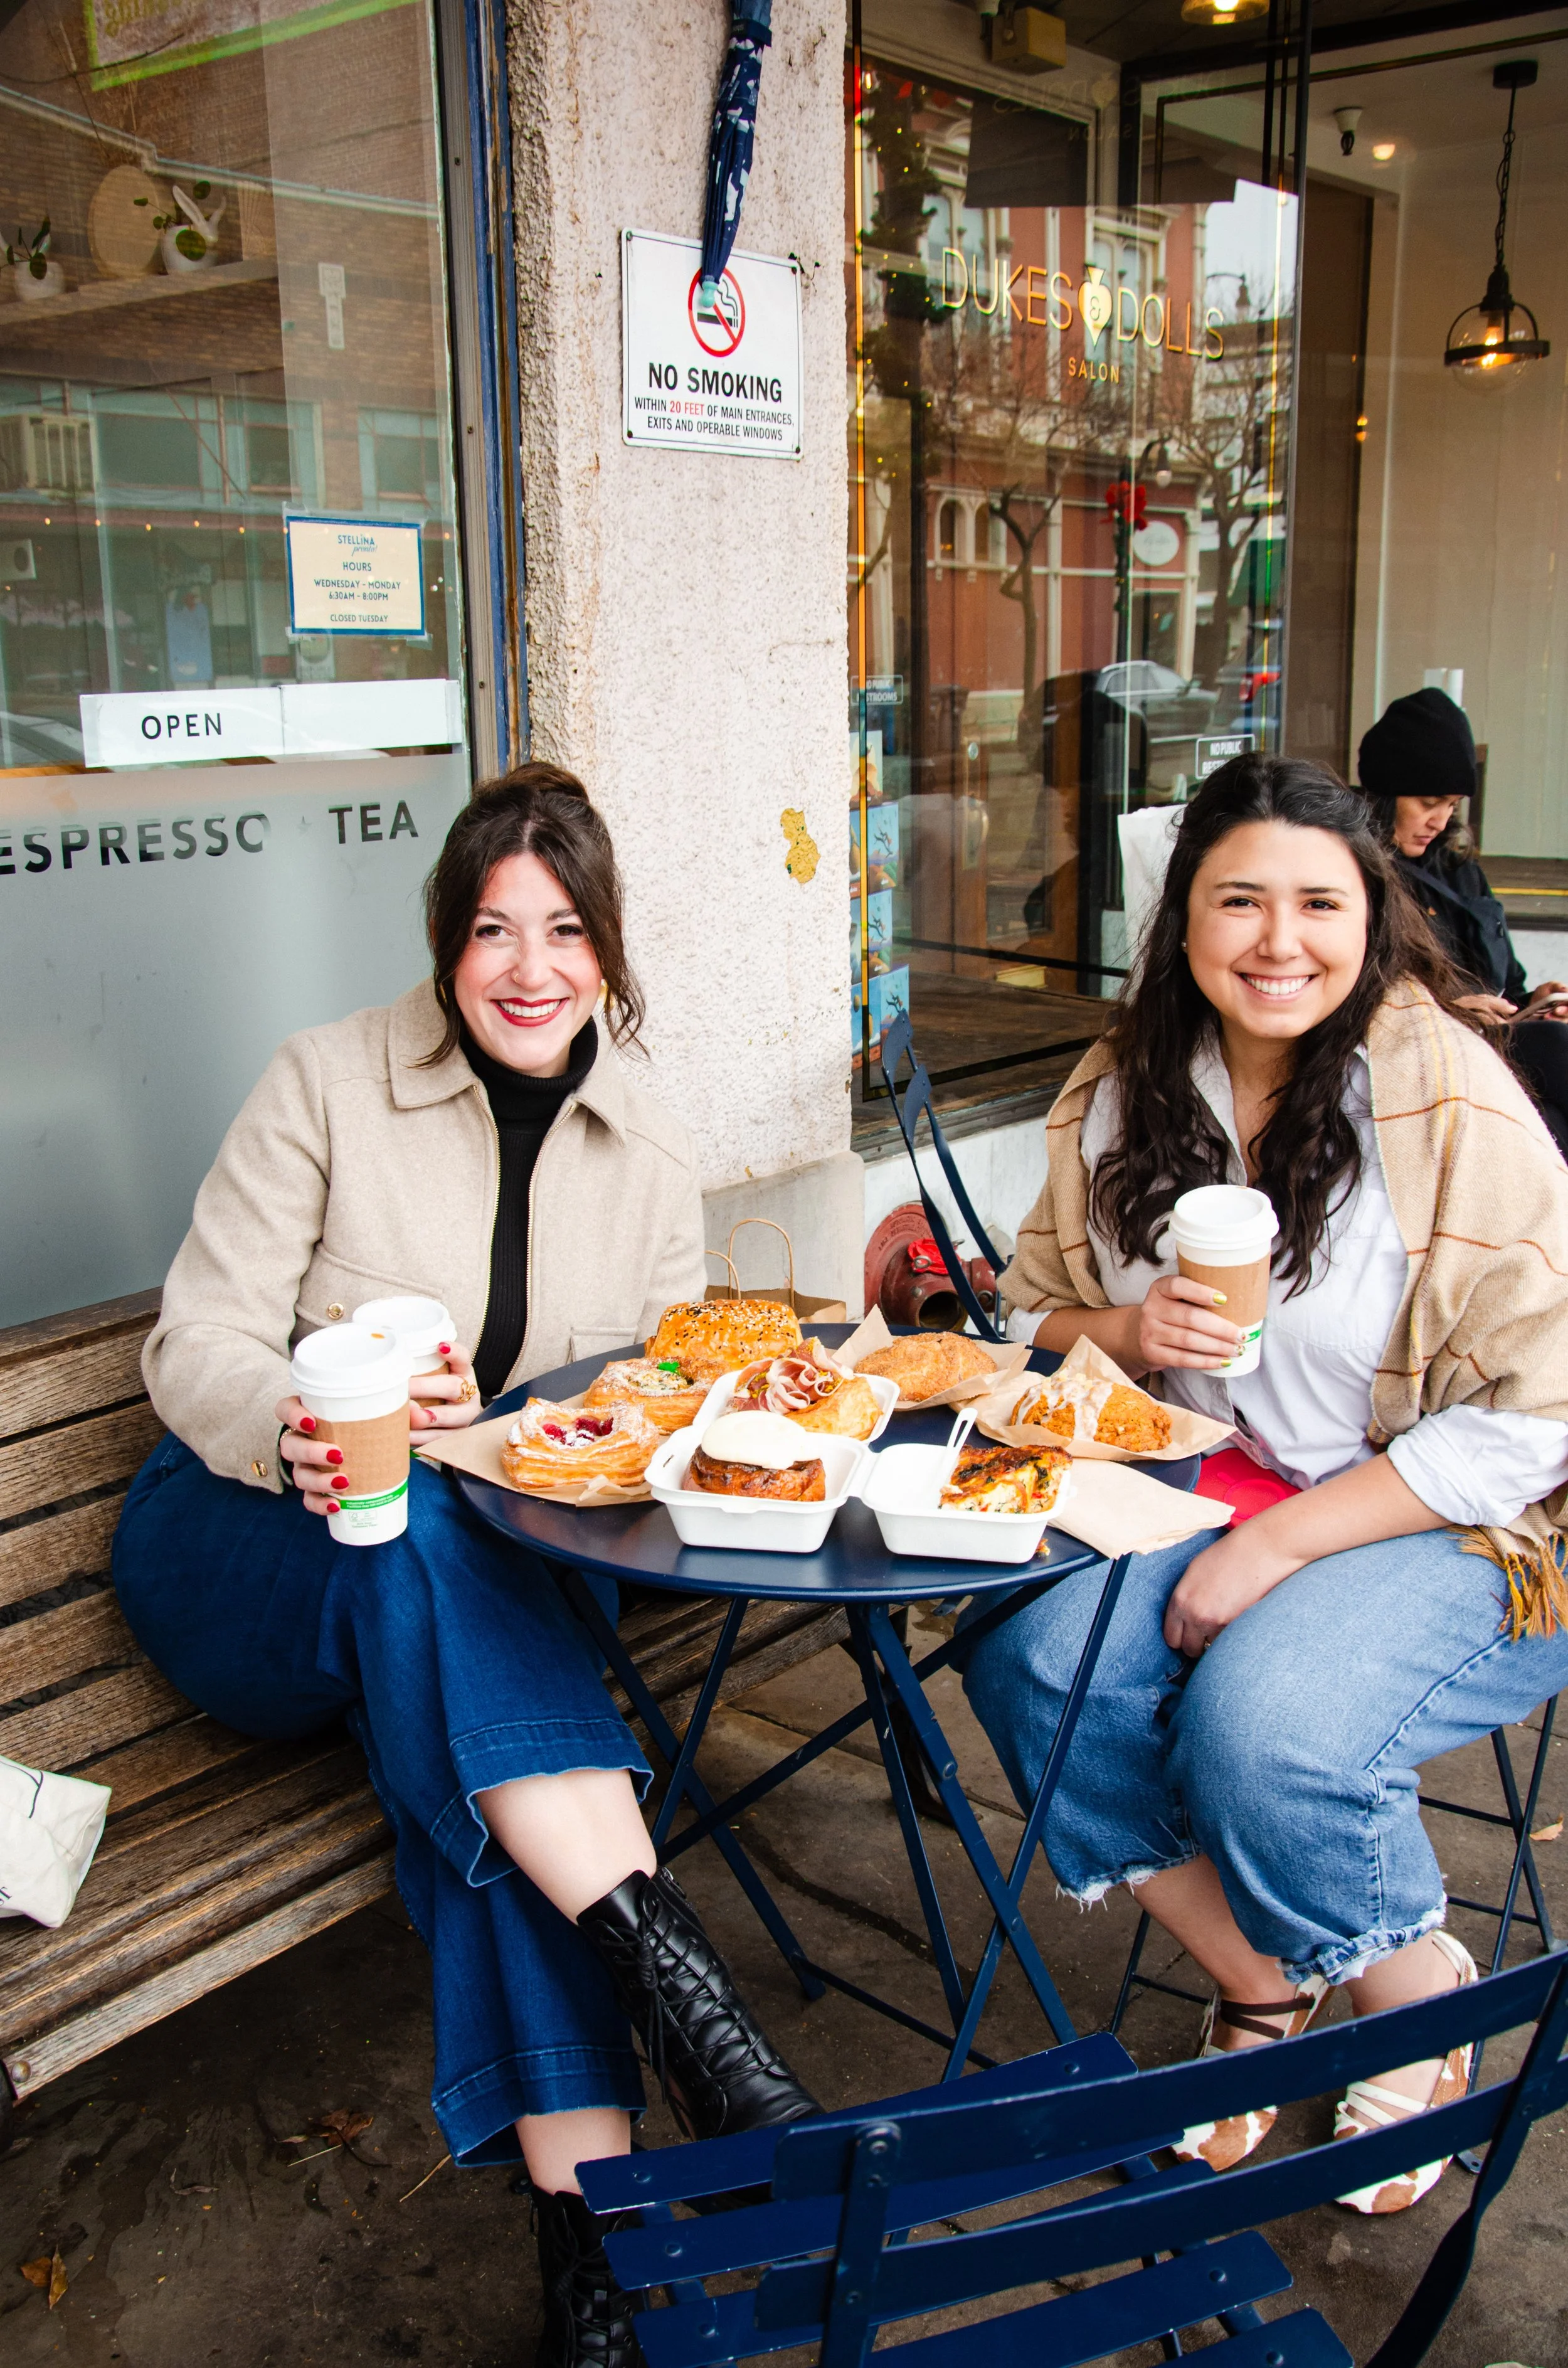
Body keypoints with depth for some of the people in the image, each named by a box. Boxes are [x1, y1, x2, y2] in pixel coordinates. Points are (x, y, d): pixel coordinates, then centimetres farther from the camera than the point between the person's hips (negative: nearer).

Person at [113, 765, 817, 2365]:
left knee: (468, 1732, -33)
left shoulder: (651, 1156, 4)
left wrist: (489, 1428, -17)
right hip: (241, 1551, -2)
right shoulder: (329, 1083, -6)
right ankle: (670, 1970, -40)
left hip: (467, 1563, 2)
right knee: (416, 1535, -37)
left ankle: (582, 2206, -31)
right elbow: (196, 1347, -7)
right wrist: (299, 1434, -31)